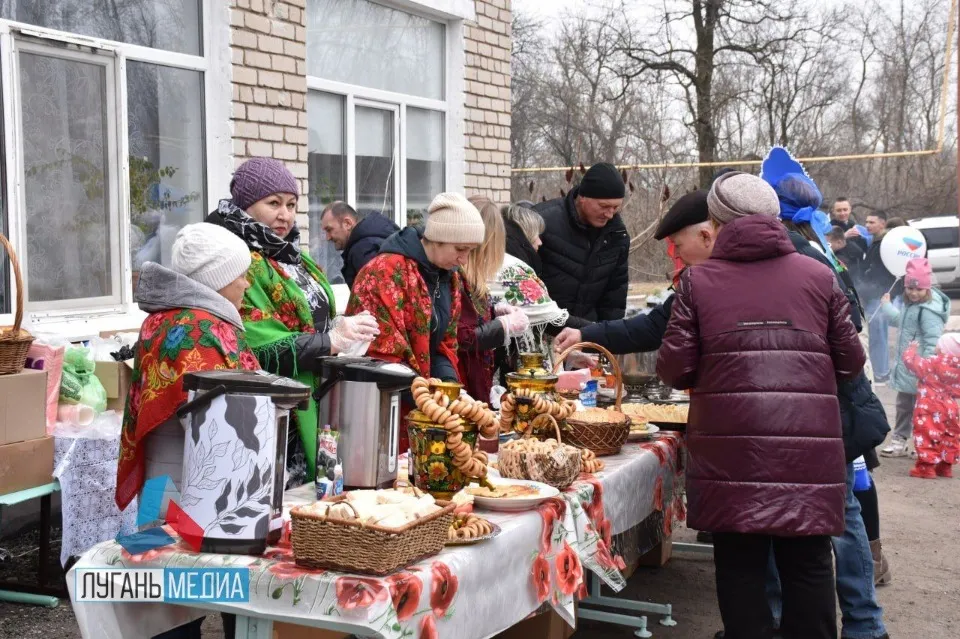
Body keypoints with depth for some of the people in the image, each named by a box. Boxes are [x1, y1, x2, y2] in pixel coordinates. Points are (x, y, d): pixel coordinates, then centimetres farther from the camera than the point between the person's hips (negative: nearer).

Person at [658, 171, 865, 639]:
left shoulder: (697, 281, 2)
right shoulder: (819, 276, 5)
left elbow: (674, 369, -1)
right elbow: (851, 361, 7)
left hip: (731, 448, -1)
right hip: (809, 447, 1)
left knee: (740, 563, 9)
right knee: (808, 563, 10)